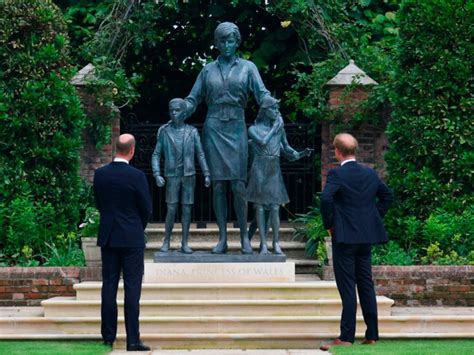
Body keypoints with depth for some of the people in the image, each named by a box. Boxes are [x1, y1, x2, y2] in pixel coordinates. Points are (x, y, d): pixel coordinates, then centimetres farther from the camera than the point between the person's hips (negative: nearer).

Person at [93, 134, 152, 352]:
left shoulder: (100, 174, -1)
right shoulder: (136, 176, -14)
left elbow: (99, 204, 9)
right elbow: (147, 209, -6)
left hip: (108, 237, 4)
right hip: (132, 238, -4)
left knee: (109, 286, 8)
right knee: (132, 287, -2)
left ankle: (108, 337, 10)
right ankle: (132, 340, -4)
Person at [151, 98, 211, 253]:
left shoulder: (192, 132, 3)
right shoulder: (164, 131, 1)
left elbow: (200, 154, 5)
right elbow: (156, 155, 3)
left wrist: (206, 174, -1)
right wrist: (157, 174, -9)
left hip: (189, 175, 1)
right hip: (172, 176, -1)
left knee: (187, 209, 1)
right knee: (171, 209, -4)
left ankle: (184, 243, 7)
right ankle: (166, 241, 9)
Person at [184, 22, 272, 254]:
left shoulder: (247, 67, 8)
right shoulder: (208, 70, 12)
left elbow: (262, 93, -3)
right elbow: (193, 99, 12)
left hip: (236, 128, -1)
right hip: (213, 129, 2)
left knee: (238, 185, -7)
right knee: (218, 185, 0)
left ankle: (244, 237, 1)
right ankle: (222, 239, 2)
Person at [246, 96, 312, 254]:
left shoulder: (280, 127, 11)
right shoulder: (253, 129, 2)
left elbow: (286, 147, 18)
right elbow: (263, 142, -15)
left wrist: (299, 154, 0)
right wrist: (275, 127, -5)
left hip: (274, 171, 2)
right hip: (259, 170, -2)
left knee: (275, 207, -3)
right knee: (260, 207, -3)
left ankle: (276, 244, 1)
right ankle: (263, 244, -1)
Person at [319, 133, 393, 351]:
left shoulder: (337, 174, -11)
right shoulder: (370, 174, 9)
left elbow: (326, 198, -25)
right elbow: (387, 196, 19)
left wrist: (328, 224, -11)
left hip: (345, 236, -6)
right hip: (367, 236, 6)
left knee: (347, 287, -5)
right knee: (366, 284, 12)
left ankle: (346, 337, -5)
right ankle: (372, 335, 14)